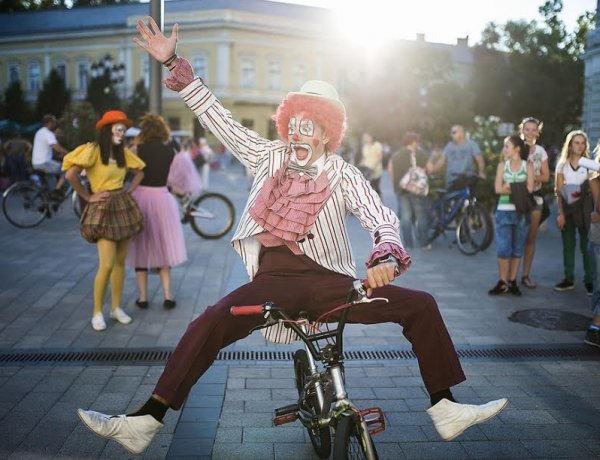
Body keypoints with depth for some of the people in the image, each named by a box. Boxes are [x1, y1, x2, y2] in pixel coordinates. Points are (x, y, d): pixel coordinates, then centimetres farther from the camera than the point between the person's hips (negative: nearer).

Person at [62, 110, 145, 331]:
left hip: (123, 206, 6)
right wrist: (88, 196, -12)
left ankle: (116, 308, 20)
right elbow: (71, 174, -20)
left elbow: (140, 171, 22)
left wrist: (130, 190, 9)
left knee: (120, 262, 8)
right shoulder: (93, 150, -11)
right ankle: (97, 312, 5)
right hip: (102, 209, -6)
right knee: (107, 264, -11)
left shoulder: (124, 152, 7)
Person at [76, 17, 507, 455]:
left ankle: (445, 408, 0)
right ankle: (148, 419, -21)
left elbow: (382, 218, -6)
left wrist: (385, 256, -29)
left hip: (328, 280, 0)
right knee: (212, 321, -27)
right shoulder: (270, 156, 12)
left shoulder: (344, 174, 6)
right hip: (273, 279, 0)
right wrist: (173, 62, 11)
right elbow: (217, 116, 13)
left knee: (421, 305, -13)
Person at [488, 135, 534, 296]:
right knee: (503, 249, -4)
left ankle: (512, 282, 14)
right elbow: (498, 189, -4)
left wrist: (509, 187, -9)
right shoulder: (502, 165, 6)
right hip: (504, 211, 0)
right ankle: (503, 282, 5)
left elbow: (529, 189, -9)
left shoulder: (528, 166, 3)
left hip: (521, 212, 0)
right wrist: (518, 189, -8)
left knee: (517, 249, 7)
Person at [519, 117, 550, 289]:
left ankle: (526, 275, 14)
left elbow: (546, 177, 5)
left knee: (531, 237, 6)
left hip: (535, 196, 4)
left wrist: (531, 177, -12)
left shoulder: (541, 151, 7)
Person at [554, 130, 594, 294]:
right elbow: (558, 191, 2)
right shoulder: (562, 164, 5)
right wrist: (561, 213, -6)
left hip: (584, 209, -2)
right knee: (568, 246, 6)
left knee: (586, 246, -2)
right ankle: (569, 279, 13)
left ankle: (589, 281, 3)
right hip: (567, 209, 2)